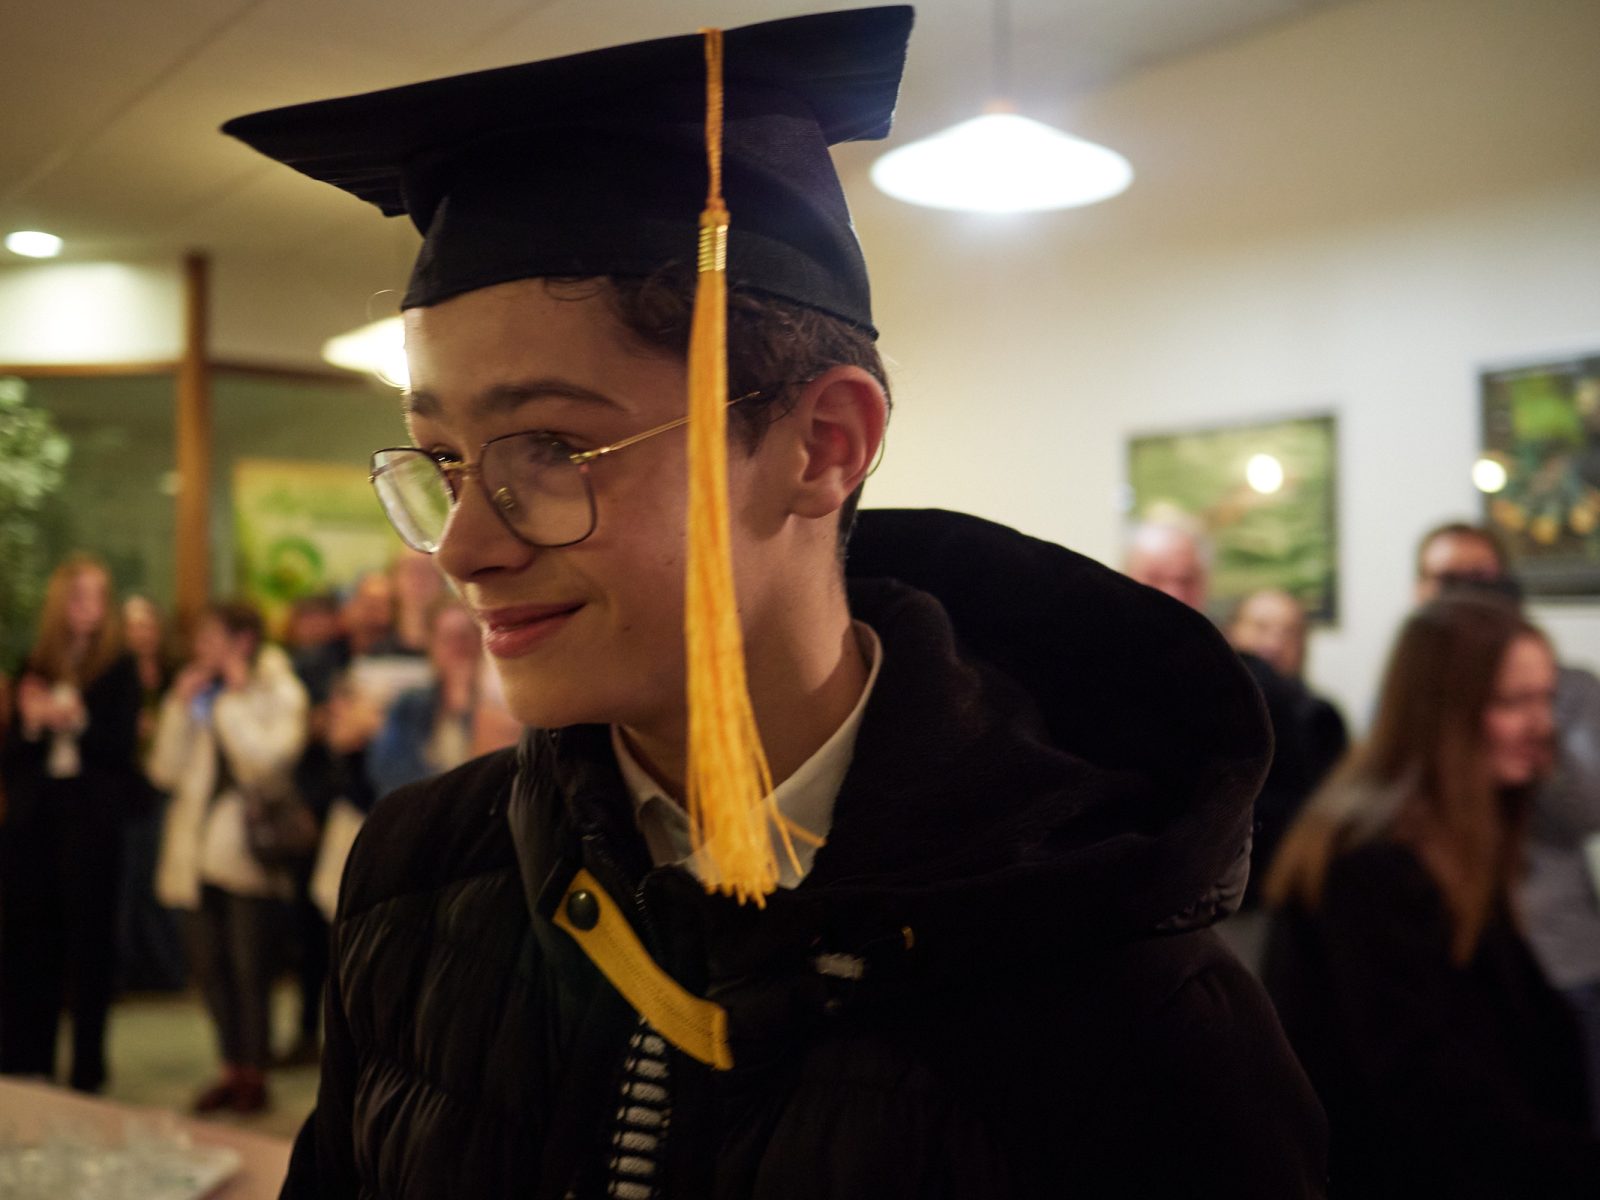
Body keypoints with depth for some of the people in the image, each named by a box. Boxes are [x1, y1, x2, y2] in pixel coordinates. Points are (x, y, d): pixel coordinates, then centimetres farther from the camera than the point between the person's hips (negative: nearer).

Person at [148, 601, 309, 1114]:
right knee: (210, 965, 8)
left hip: (250, 852, -6)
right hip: (198, 853, 6)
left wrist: (234, 701, -12)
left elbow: (269, 763, -18)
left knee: (250, 969, -3)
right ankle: (232, 1069, 20)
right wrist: (180, 706, -3)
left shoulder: (280, 694, -2)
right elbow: (166, 771, 4)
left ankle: (254, 1075, 9)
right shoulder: (195, 696, 13)